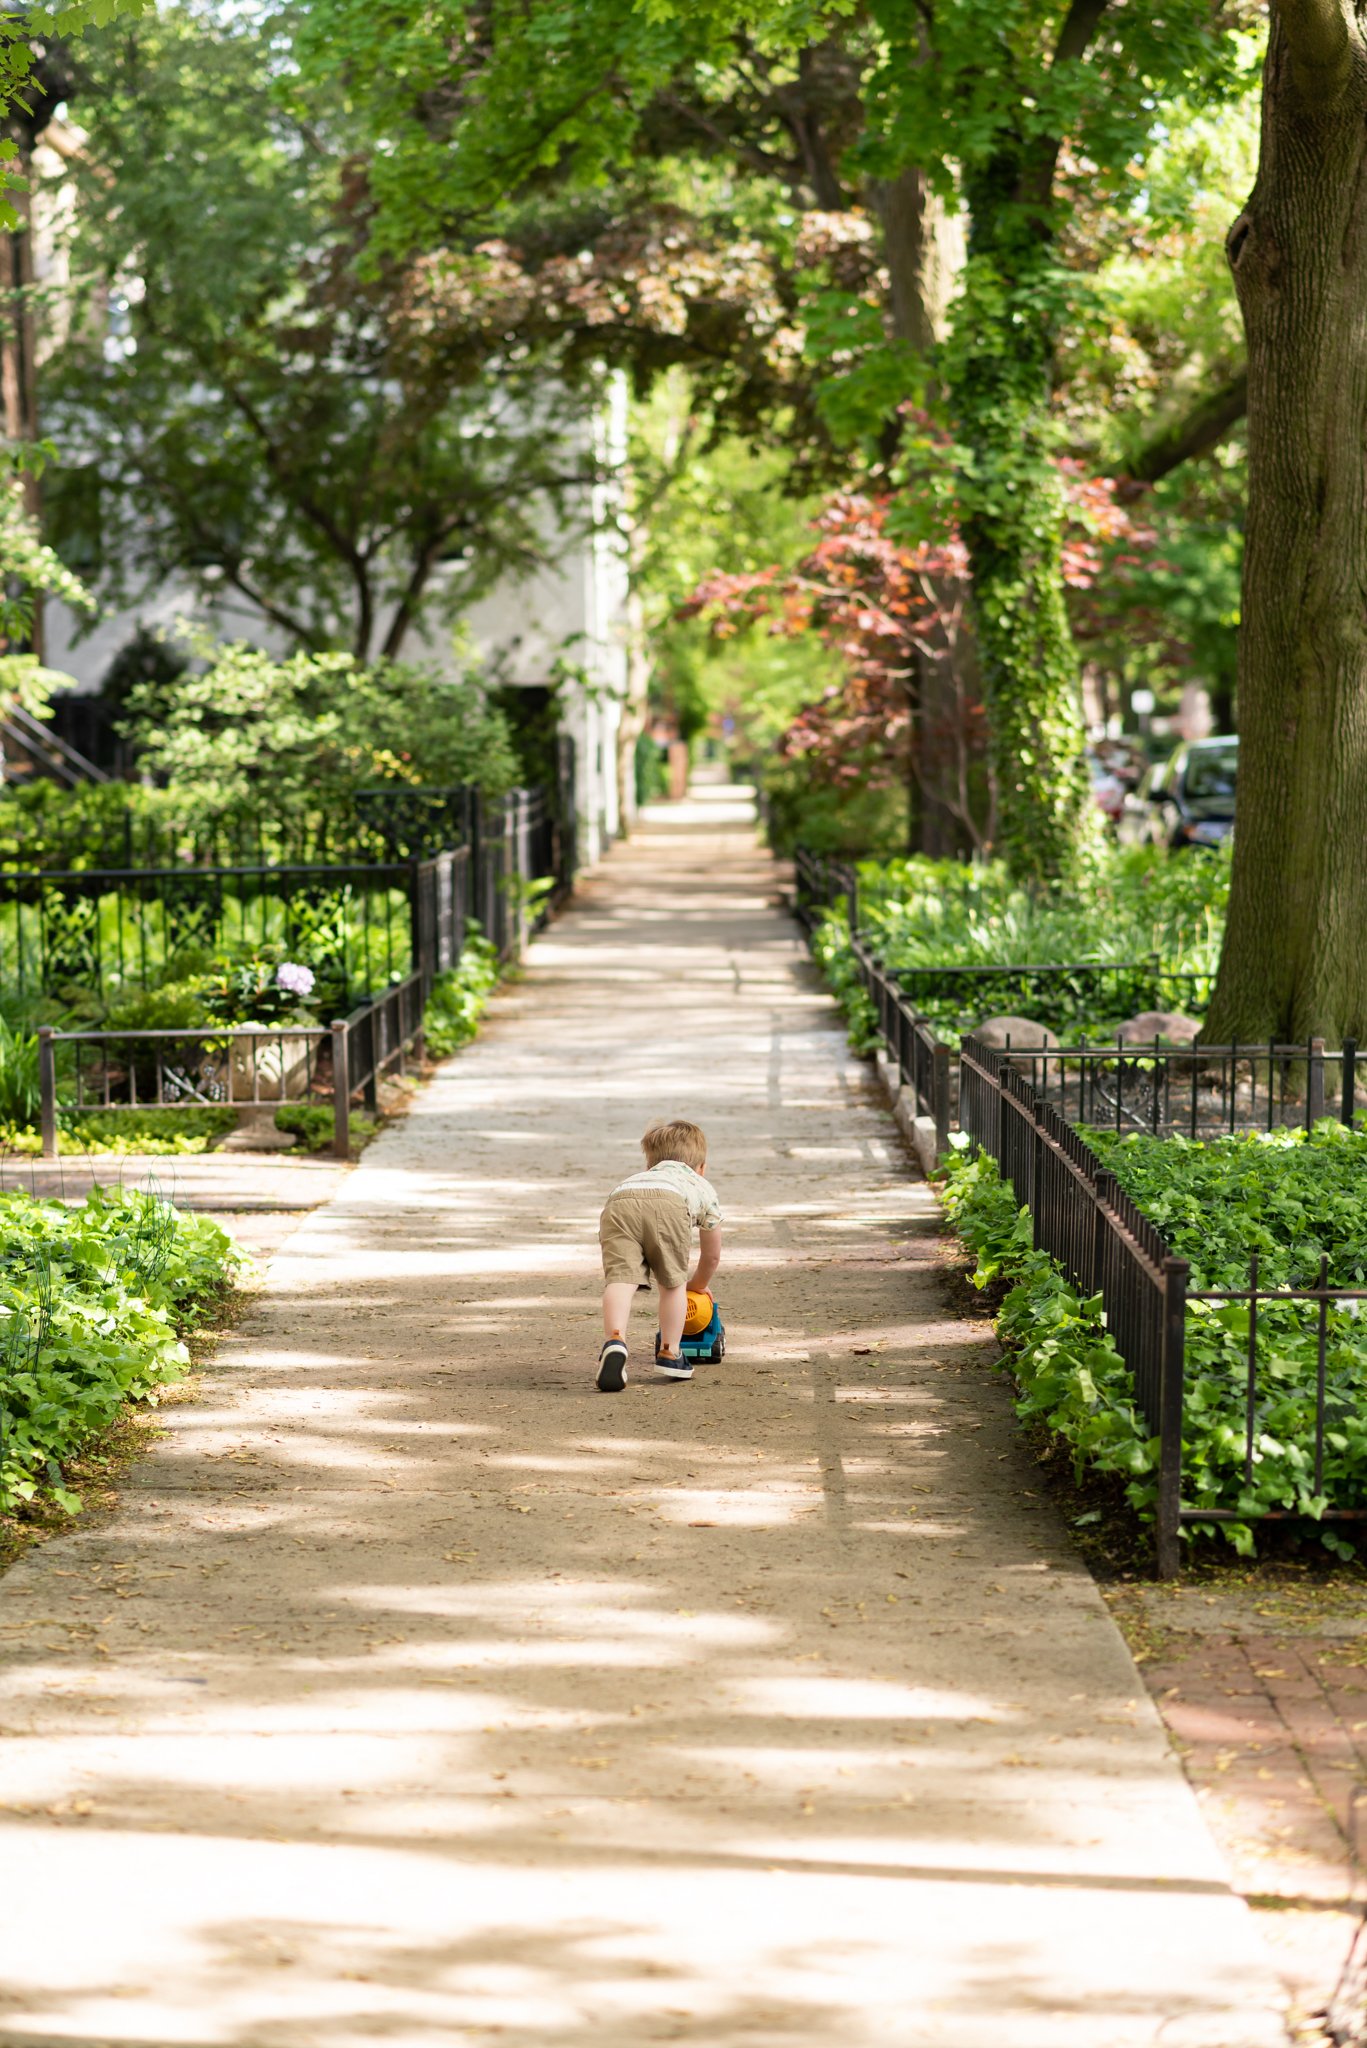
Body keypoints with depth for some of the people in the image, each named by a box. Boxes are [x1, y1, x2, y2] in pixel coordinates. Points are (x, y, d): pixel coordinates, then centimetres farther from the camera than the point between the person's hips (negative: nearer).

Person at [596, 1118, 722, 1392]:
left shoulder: (633, 1178, 53)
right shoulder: (704, 1189, 44)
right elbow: (712, 1256, 53)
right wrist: (695, 1285, 73)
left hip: (617, 1204, 2)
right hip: (668, 1205, -2)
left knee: (620, 1278, -11)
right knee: (673, 1281, 18)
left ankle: (614, 1342, -34)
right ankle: (669, 1353, 19)